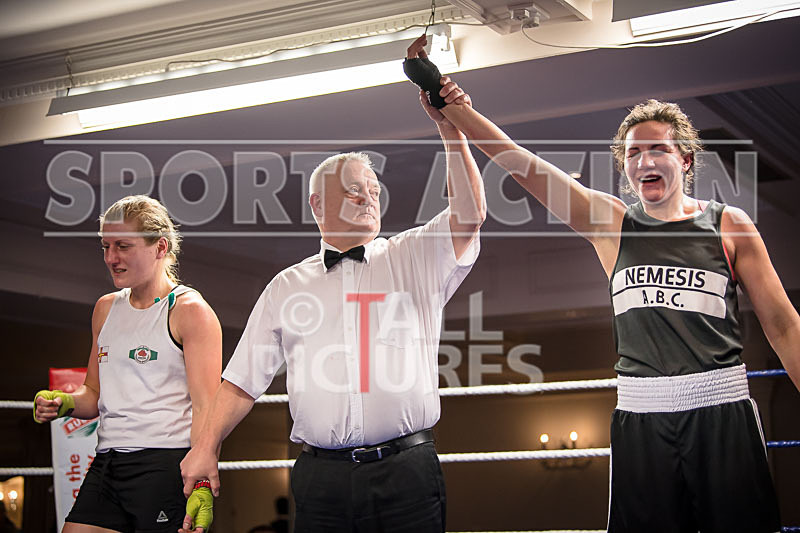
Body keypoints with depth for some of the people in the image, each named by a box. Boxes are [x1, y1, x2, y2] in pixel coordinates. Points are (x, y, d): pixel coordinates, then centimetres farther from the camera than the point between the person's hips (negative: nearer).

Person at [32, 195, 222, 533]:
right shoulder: (106, 308, 17)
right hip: (106, 466, 7)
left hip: (167, 465, -6)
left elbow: (205, 407, -11)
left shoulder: (190, 311, -5)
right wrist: (65, 403, 2)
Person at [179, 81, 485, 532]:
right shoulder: (288, 286, 15)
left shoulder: (414, 259, 12)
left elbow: (470, 215, -6)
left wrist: (451, 129, -13)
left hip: (406, 475, -1)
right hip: (321, 477, 1)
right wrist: (207, 447, 6)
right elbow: (244, 379, 15)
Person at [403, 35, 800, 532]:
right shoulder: (612, 225, 8)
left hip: (722, 412, -1)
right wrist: (448, 102, -2)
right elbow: (522, 165, 3)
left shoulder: (729, 225, 5)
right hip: (641, 416, 1)